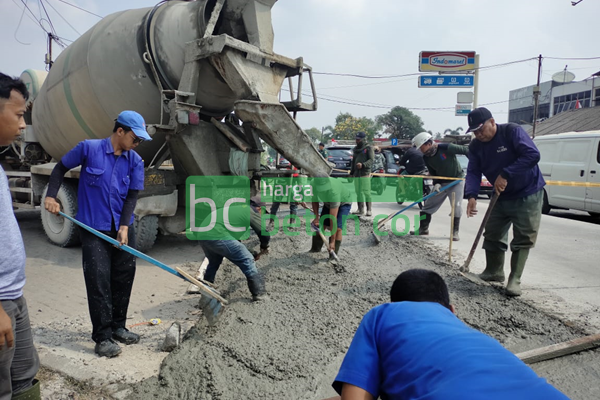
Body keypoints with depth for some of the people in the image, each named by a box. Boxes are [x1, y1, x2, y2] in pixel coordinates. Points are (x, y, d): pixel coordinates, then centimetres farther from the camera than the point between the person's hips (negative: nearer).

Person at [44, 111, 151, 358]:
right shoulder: (88, 149, -8)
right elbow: (61, 168, 5)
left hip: (123, 228, 4)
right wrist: (51, 196, -5)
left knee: (124, 278, 10)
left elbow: (132, 196, -2)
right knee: (99, 281, -5)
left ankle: (117, 327, 27)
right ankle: (102, 337, 5)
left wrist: (124, 226, -12)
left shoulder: (135, 161, 1)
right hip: (94, 229, -4)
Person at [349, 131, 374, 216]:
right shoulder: (356, 150, 23)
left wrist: (363, 165, -24)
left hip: (365, 173, -6)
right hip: (356, 174, 6)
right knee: (358, 192, 3)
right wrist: (351, 173, 23)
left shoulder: (368, 148, 2)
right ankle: (360, 209, 8)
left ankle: (369, 210, -4)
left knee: (366, 192, -8)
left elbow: (371, 160, -8)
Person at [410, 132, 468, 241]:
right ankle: (423, 228, 19)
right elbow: (433, 173, 0)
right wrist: (436, 184, -16)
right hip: (441, 182, 5)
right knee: (428, 204, 5)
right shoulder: (426, 158, -8)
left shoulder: (447, 148, -28)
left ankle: (455, 232, 6)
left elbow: (465, 150, -20)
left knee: (457, 206, -9)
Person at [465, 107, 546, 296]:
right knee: (492, 235, 9)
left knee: (523, 238, -6)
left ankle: (515, 279, 2)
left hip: (527, 195, -6)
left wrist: (506, 175, -34)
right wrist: (471, 195, -28)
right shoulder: (475, 146, -4)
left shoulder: (512, 131, -20)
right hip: (501, 197, 6)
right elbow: (473, 172, -11)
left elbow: (533, 155, -30)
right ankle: (494, 271, 28)